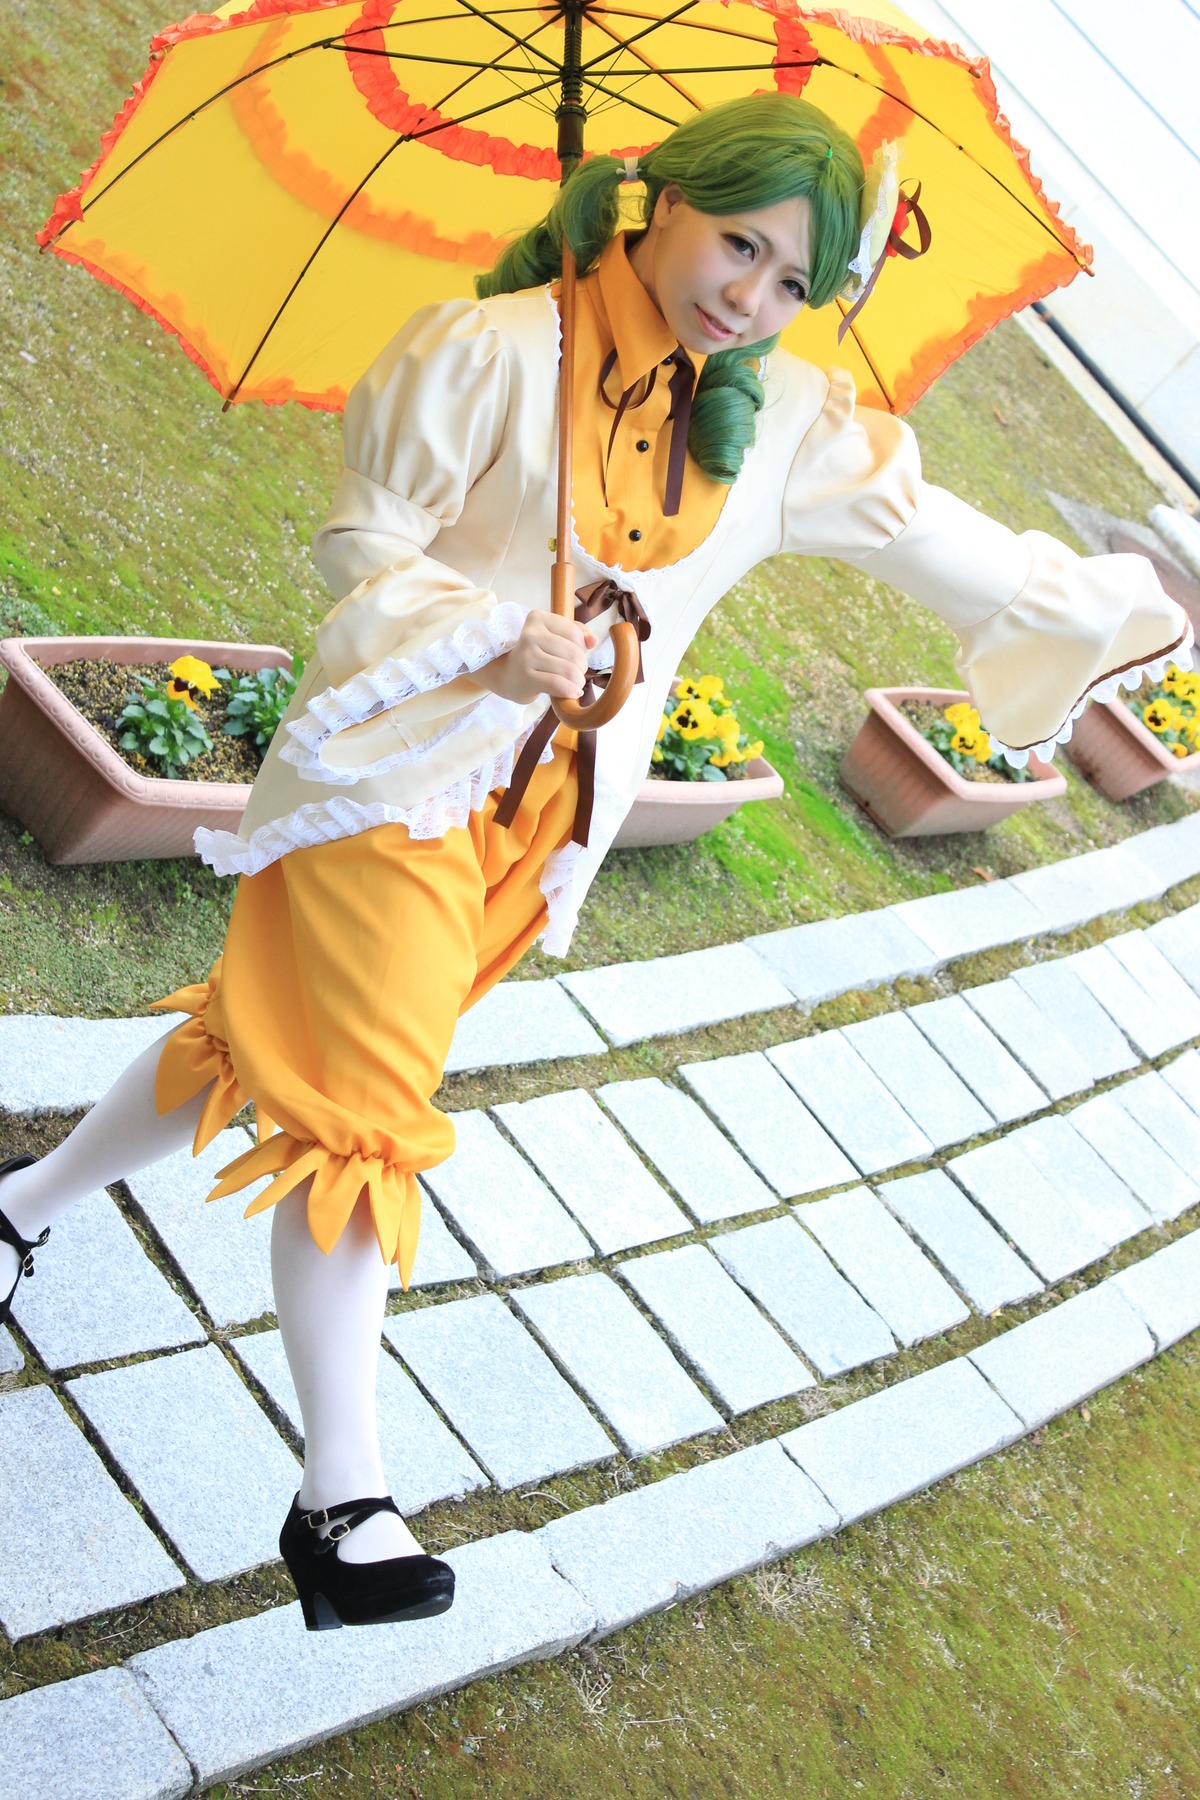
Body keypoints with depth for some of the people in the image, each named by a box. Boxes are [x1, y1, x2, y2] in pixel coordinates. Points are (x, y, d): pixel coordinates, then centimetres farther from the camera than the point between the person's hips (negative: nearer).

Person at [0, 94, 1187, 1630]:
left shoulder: (784, 424, 5)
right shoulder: (494, 349, -12)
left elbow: (934, 532, 9)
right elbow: (364, 536, -8)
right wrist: (489, 644, -25)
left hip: (533, 814, 6)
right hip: (397, 771, -6)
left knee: (266, 1039, 14)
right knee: (360, 1116, -7)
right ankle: (340, 1505, -2)